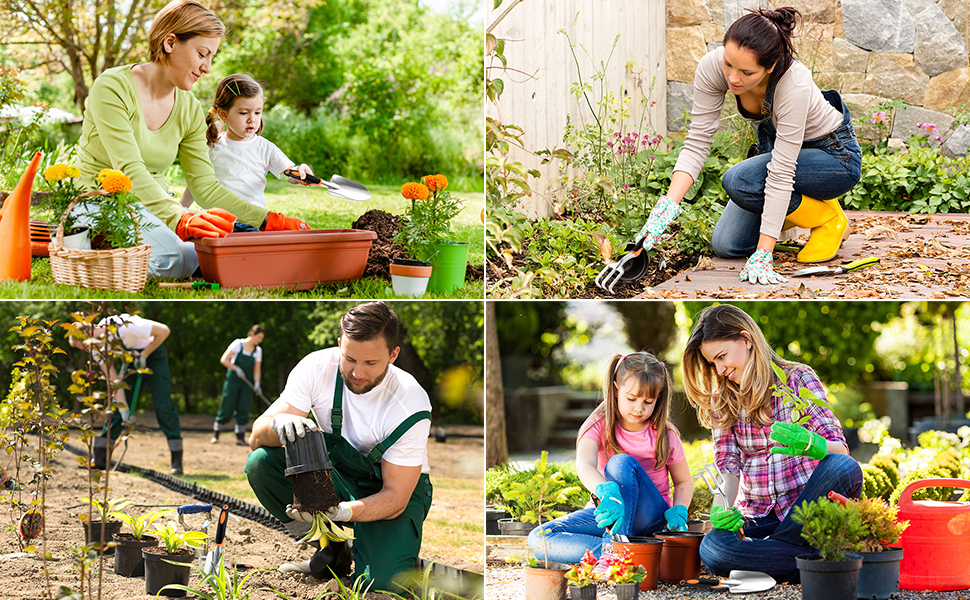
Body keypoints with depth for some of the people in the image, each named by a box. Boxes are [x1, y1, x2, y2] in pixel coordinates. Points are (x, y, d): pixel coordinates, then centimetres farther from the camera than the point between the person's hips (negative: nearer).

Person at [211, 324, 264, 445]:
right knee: (226, 409, -5)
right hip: (233, 380, -4)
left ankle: (240, 438, 3)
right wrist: (236, 369, -17)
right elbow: (224, 359, -6)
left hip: (246, 383, 4)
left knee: (243, 410, -2)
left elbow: (257, 370, 7)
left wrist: (257, 383, -10)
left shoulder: (258, 350, 7)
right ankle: (215, 435, 6)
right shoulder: (238, 344, -6)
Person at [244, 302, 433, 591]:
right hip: (336, 473, 4)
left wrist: (343, 511, -43)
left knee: (380, 581, -31)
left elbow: (395, 496, -24)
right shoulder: (317, 368, -18)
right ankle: (332, 552, -5)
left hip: (386, 490, -4)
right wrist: (279, 424, -42)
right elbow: (256, 436, -17)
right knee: (260, 463, -24)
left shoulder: (410, 404, -25)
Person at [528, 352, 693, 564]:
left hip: (649, 515, -2)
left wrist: (678, 511, -13)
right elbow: (584, 466, -28)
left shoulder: (664, 435, -4)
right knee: (538, 540, -23)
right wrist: (608, 493, -50)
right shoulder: (598, 426, -7)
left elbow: (684, 481, 10)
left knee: (622, 462, -32)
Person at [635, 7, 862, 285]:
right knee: (726, 245, -4)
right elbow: (697, 142, -20)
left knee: (738, 181, -30)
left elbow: (781, 175, -37)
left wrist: (762, 256, -37)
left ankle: (828, 219, -6)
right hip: (774, 143, 6)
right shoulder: (712, 67, -25)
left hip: (836, 155, -6)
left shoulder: (794, 84, -39)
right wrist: (668, 205, -34)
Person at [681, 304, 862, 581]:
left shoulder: (798, 379, 3)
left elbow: (840, 449, -6)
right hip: (757, 517, 2)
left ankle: (772, 550, -25)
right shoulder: (722, 401, 13)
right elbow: (729, 467, 4)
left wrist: (809, 444, -30)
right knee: (711, 548, -32)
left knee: (844, 467, -34)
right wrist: (730, 511, -18)